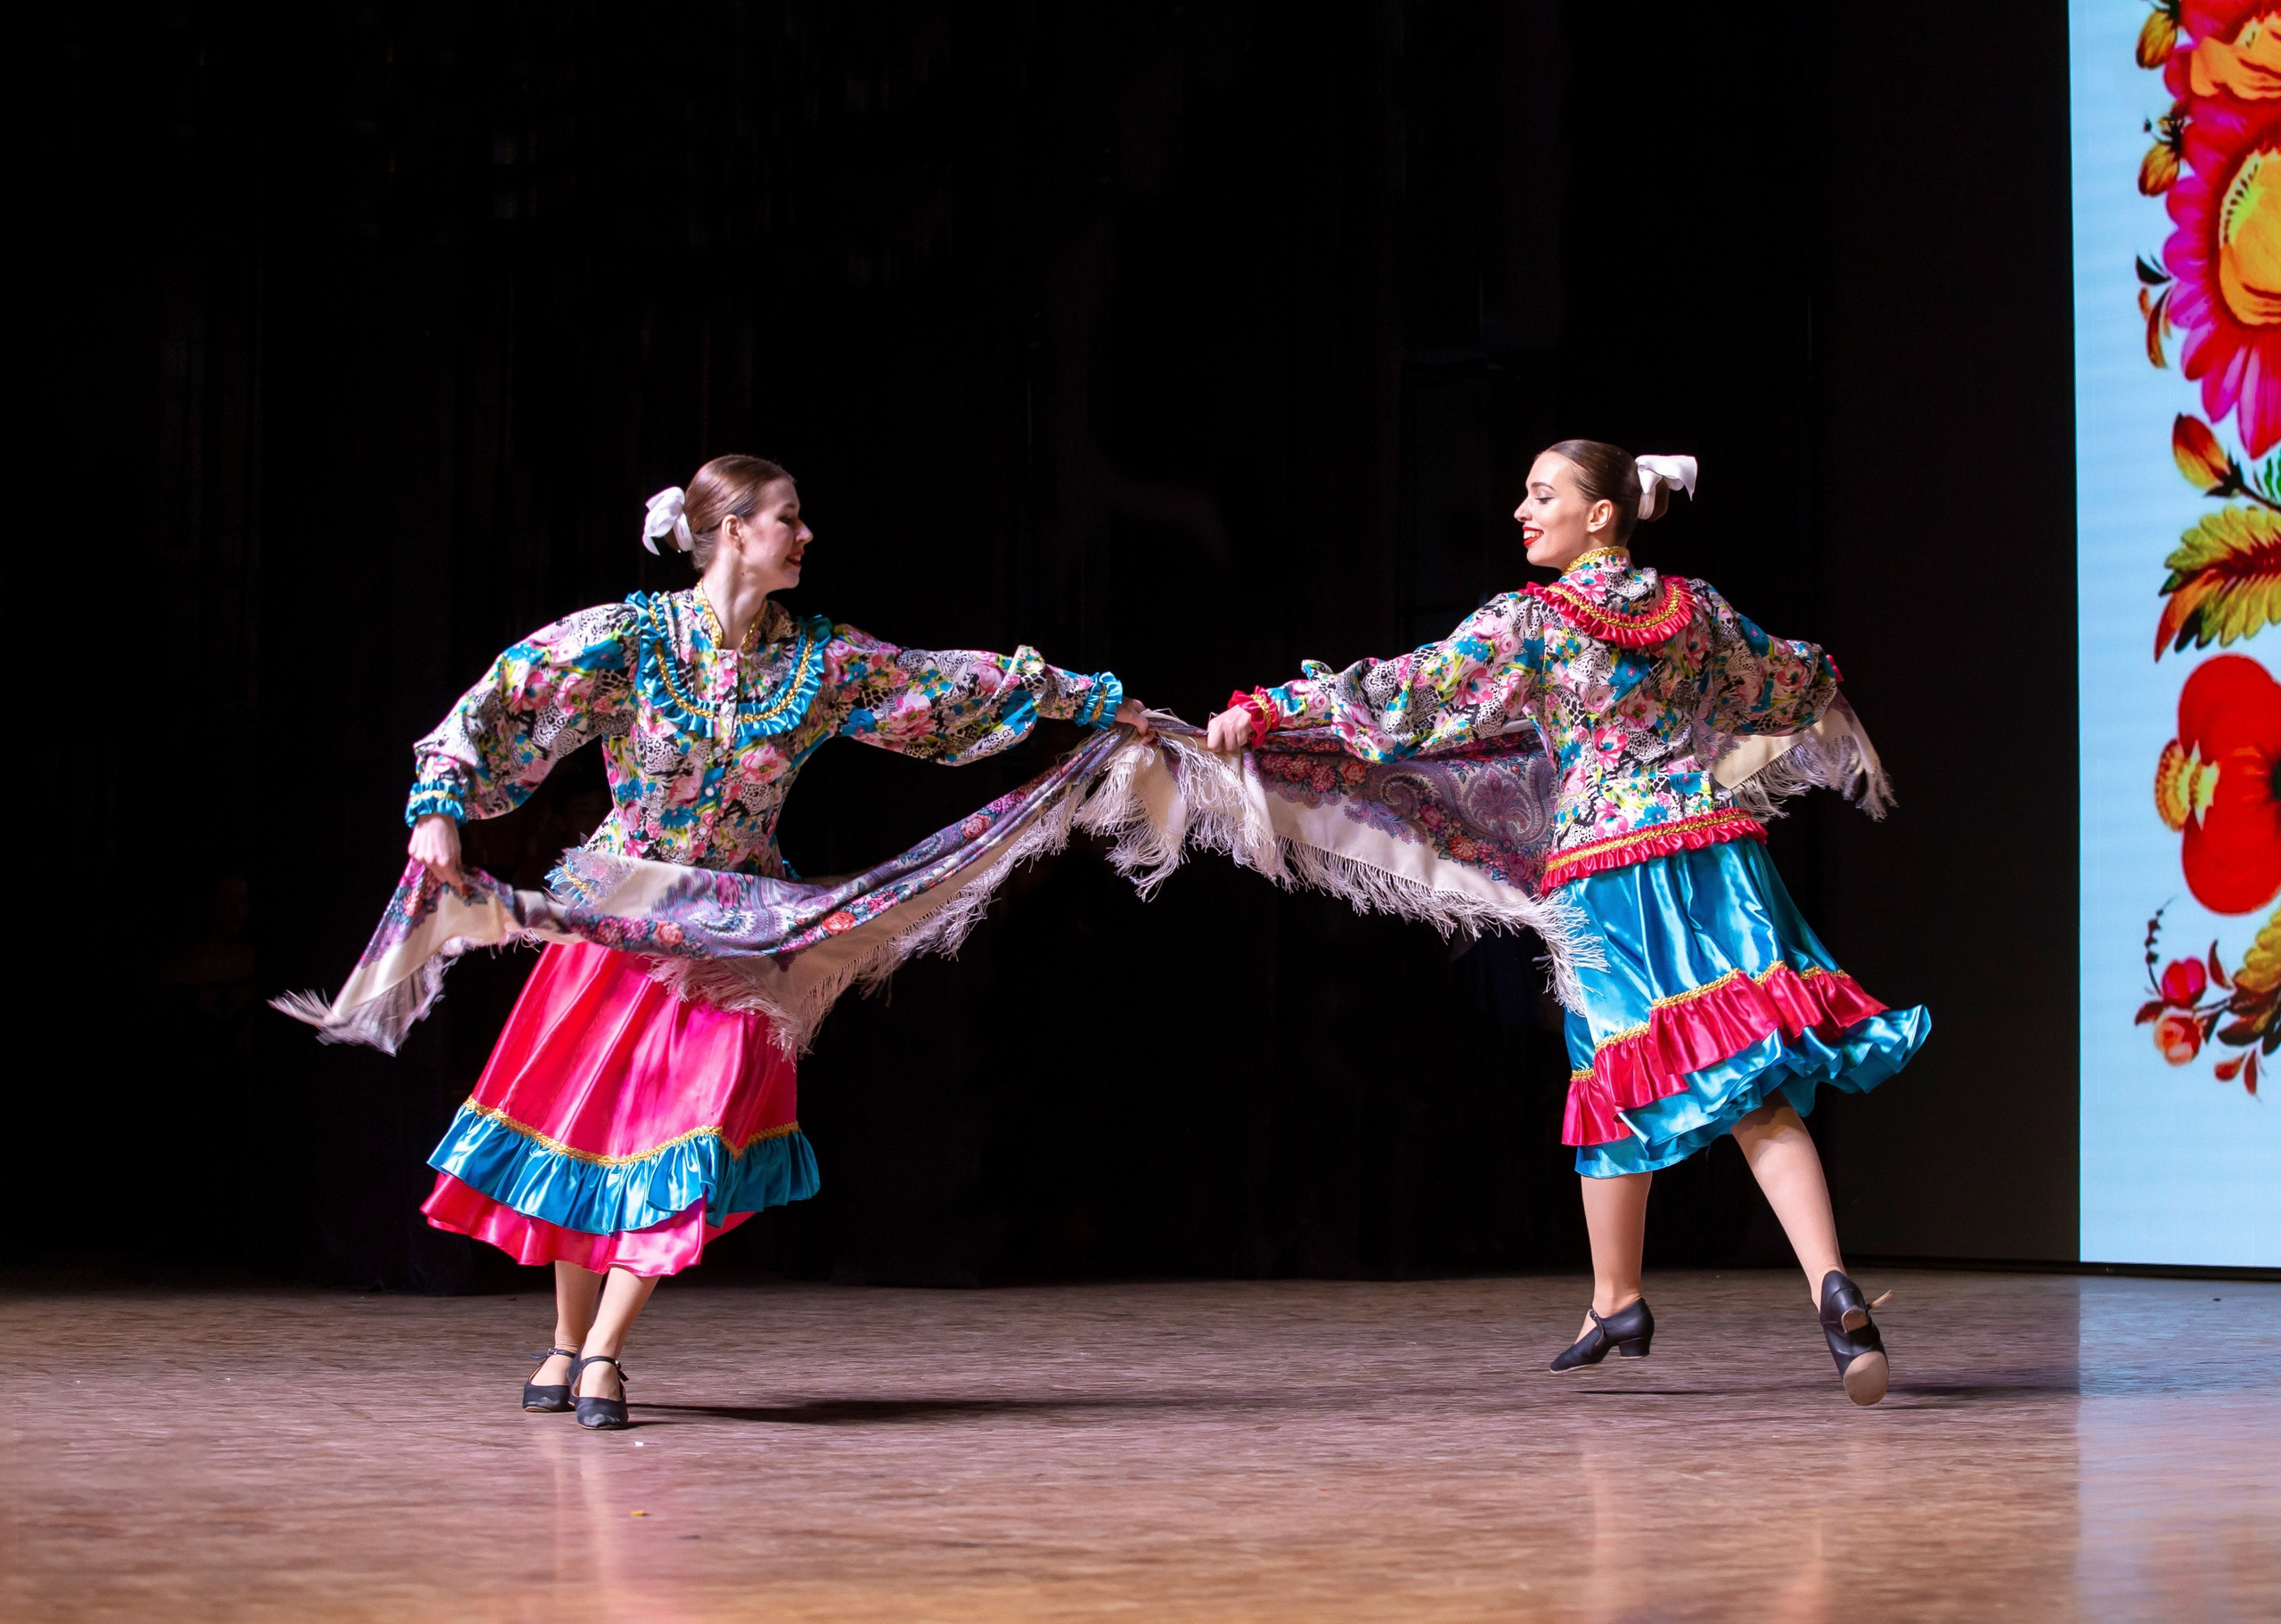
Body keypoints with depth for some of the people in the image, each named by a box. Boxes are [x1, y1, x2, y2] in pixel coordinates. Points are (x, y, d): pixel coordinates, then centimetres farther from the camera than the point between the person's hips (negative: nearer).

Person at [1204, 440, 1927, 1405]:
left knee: (1624, 1081, 11)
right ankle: (1833, 1290, -21)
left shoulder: (1527, 623, -2)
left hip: (1605, 870, -3)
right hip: (1715, 846, 3)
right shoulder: (1697, 608, 12)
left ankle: (1616, 1304, 26)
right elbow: (1788, 683, 30)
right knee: (1757, 1091, -3)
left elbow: (1403, 696, -6)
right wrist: (1825, 695, 54)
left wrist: (1264, 711, -2)